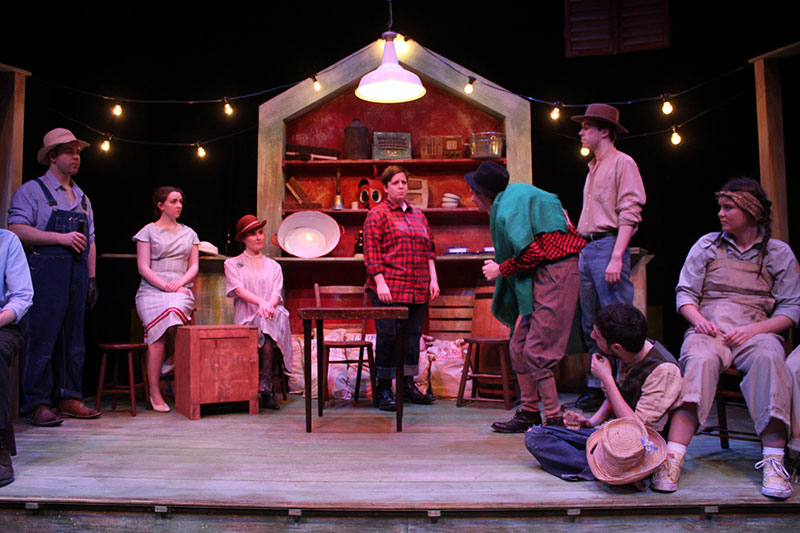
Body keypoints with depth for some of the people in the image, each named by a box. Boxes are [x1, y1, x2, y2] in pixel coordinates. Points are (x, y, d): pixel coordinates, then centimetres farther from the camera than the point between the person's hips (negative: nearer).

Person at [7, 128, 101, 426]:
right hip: (44, 271, -6)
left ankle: (68, 398, 12)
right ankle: (36, 404, -2)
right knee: (41, 338, -7)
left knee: (73, 339, 6)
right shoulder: (32, 191, 3)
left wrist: (91, 278, 14)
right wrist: (61, 237, -15)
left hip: (77, 273, 6)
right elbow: (17, 229, -10)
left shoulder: (82, 198, 22)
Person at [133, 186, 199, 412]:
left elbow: (194, 267, 15)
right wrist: (165, 285, -12)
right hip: (151, 290, -1)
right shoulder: (148, 231, 12)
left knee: (173, 311, -34)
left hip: (181, 290, 1)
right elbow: (143, 268, 3)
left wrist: (179, 283, -6)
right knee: (157, 331, -28)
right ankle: (154, 392, -22)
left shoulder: (189, 233, 21)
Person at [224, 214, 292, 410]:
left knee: (274, 317, -35)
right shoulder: (232, 264, 17)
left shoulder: (273, 266, 23)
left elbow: (277, 294, 7)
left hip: (272, 315, 2)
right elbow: (238, 290, -3)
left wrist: (268, 305, -19)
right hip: (246, 318, -1)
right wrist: (260, 302, -22)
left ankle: (265, 386, -34)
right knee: (264, 323, -36)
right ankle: (268, 388, -32)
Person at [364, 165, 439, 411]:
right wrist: (380, 282, -15)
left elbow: (429, 250, 20)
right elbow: (371, 251, -7)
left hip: (418, 290, 6)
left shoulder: (418, 215, 20)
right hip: (389, 289, -6)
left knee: (413, 336, 9)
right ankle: (384, 390, 4)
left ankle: (408, 384, 21)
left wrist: (433, 279, 11)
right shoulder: (377, 215, 1)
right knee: (387, 336, -4)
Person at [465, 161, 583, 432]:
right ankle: (529, 412, 21)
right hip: (539, 277, 10)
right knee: (518, 347, 11)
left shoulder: (506, 212, -16)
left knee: (536, 351, -9)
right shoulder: (510, 200, 14)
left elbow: (532, 254, -22)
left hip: (554, 275, -10)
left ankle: (554, 420, 1)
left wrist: (501, 270, -8)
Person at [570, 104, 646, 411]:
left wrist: (617, 257, -20)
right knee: (591, 326, 9)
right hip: (586, 249, 9)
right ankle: (596, 388, 15)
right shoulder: (593, 168, 23)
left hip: (608, 245, -9)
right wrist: (580, 251, 14)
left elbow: (630, 213, -11)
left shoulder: (623, 163, -2)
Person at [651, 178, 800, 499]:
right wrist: (698, 319, -10)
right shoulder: (707, 245, 16)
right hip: (709, 330, 0)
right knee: (700, 359, -35)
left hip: (756, 332, 0)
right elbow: (685, 293, 12)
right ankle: (672, 459, -44)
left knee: (769, 356, -36)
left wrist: (754, 329, -11)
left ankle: (774, 462, -31)